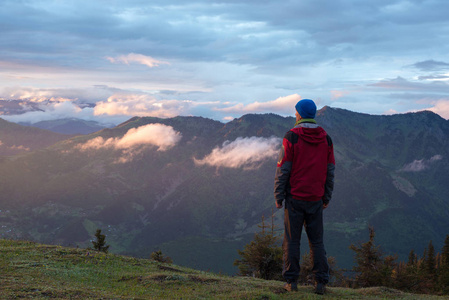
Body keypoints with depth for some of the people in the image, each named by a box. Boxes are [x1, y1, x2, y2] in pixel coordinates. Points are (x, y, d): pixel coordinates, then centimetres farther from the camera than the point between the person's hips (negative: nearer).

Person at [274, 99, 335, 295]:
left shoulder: (291, 137, -8)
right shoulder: (326, 139, 5)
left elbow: (283, 170, -8)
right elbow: (330, 171, 9)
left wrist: (278, 197, -1)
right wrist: (326, 197, 16)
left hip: (295, 198, -3)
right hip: (316, 199, 4)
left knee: (292, 240, 5)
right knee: (317, 241, 9)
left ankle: (291, 281, 7)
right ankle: (321, 282, 8)